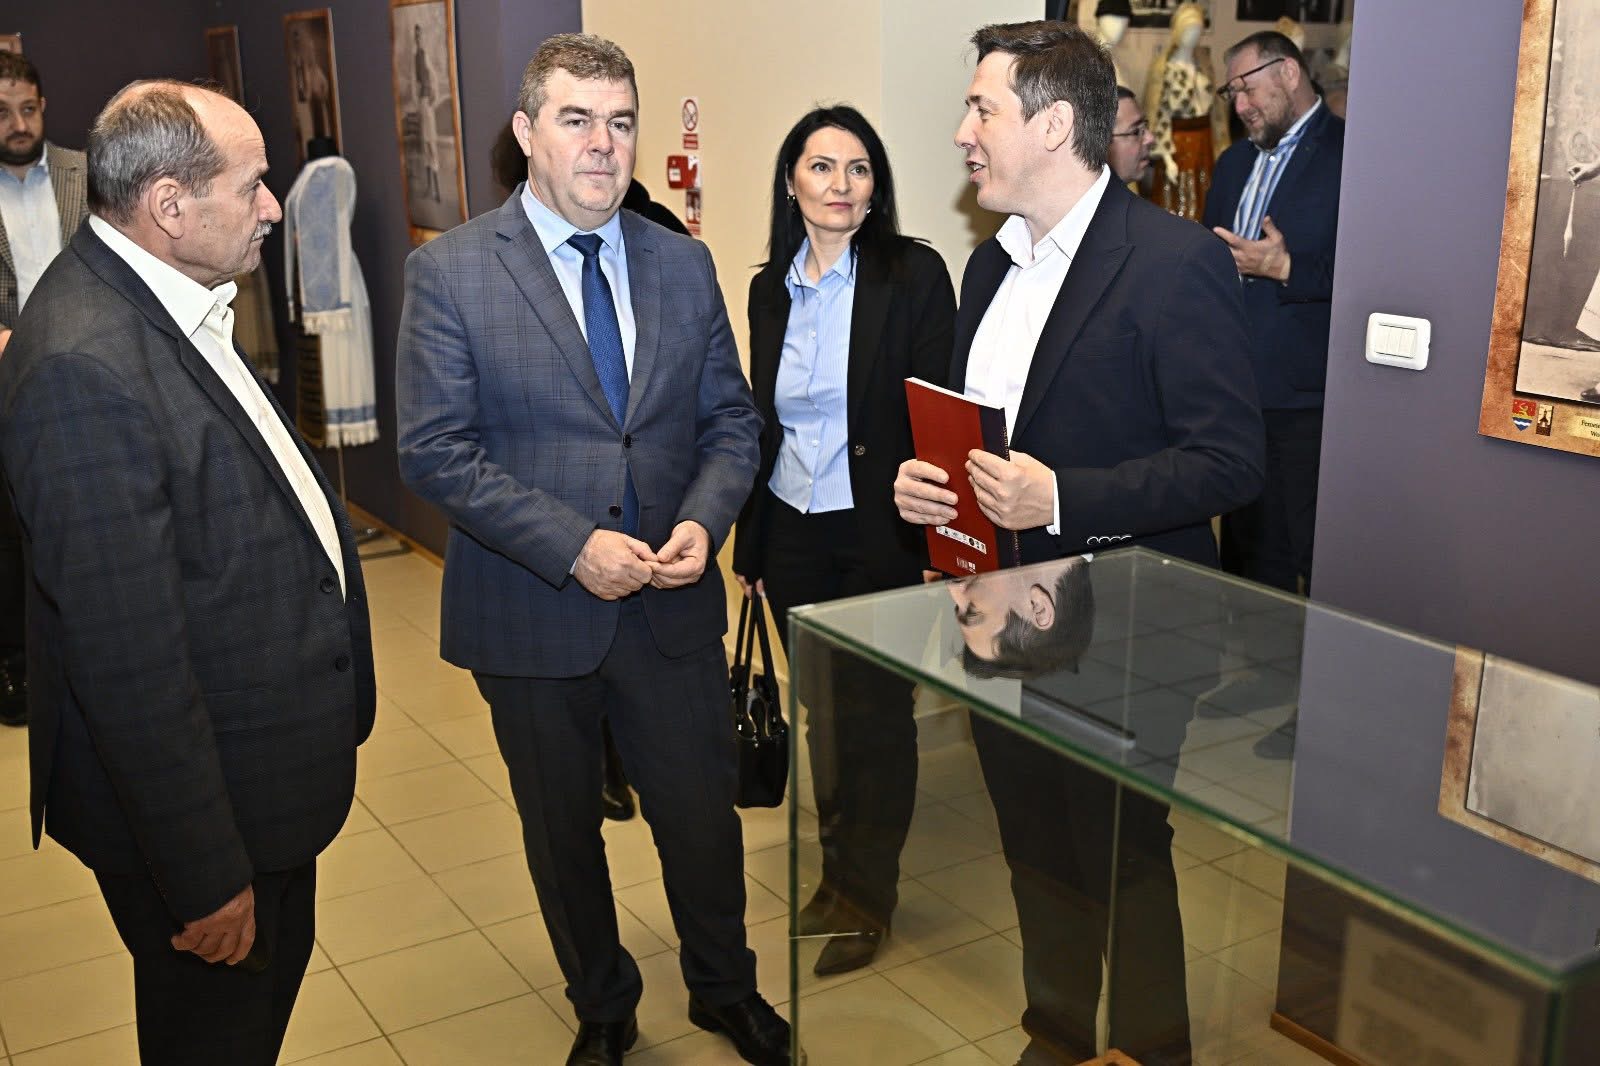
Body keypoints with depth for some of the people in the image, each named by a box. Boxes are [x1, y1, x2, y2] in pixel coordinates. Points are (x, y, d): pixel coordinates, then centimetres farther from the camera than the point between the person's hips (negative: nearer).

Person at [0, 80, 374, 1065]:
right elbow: (129, 659, -28)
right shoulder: (84, 368, -30)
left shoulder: (176, 306, 2)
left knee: (273, 981, 27)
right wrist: (203, 876, -23)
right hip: (201, 799, -9)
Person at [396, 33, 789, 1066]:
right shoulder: (448, 272, -9)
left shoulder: (684, 265, 3)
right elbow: (435, 449, -13)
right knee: (562, 831, 17)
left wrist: (703, 520, -13)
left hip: (672, 608, 3)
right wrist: (573, 547, -20)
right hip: (532, 613, -2)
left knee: (704, 815, 14)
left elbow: (732, 419, 7)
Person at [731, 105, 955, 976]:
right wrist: (748, 544, 13)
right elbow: (761, 421, 11)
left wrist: (935, 537, -17)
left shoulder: (913, 275, -9)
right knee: (822, 709, 15)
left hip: (878, 534, -4)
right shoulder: (770, 288, 6)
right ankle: (837, 869, 33)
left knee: (877, 712, 6)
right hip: (792, 535, 5)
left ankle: (868, 895, 23)